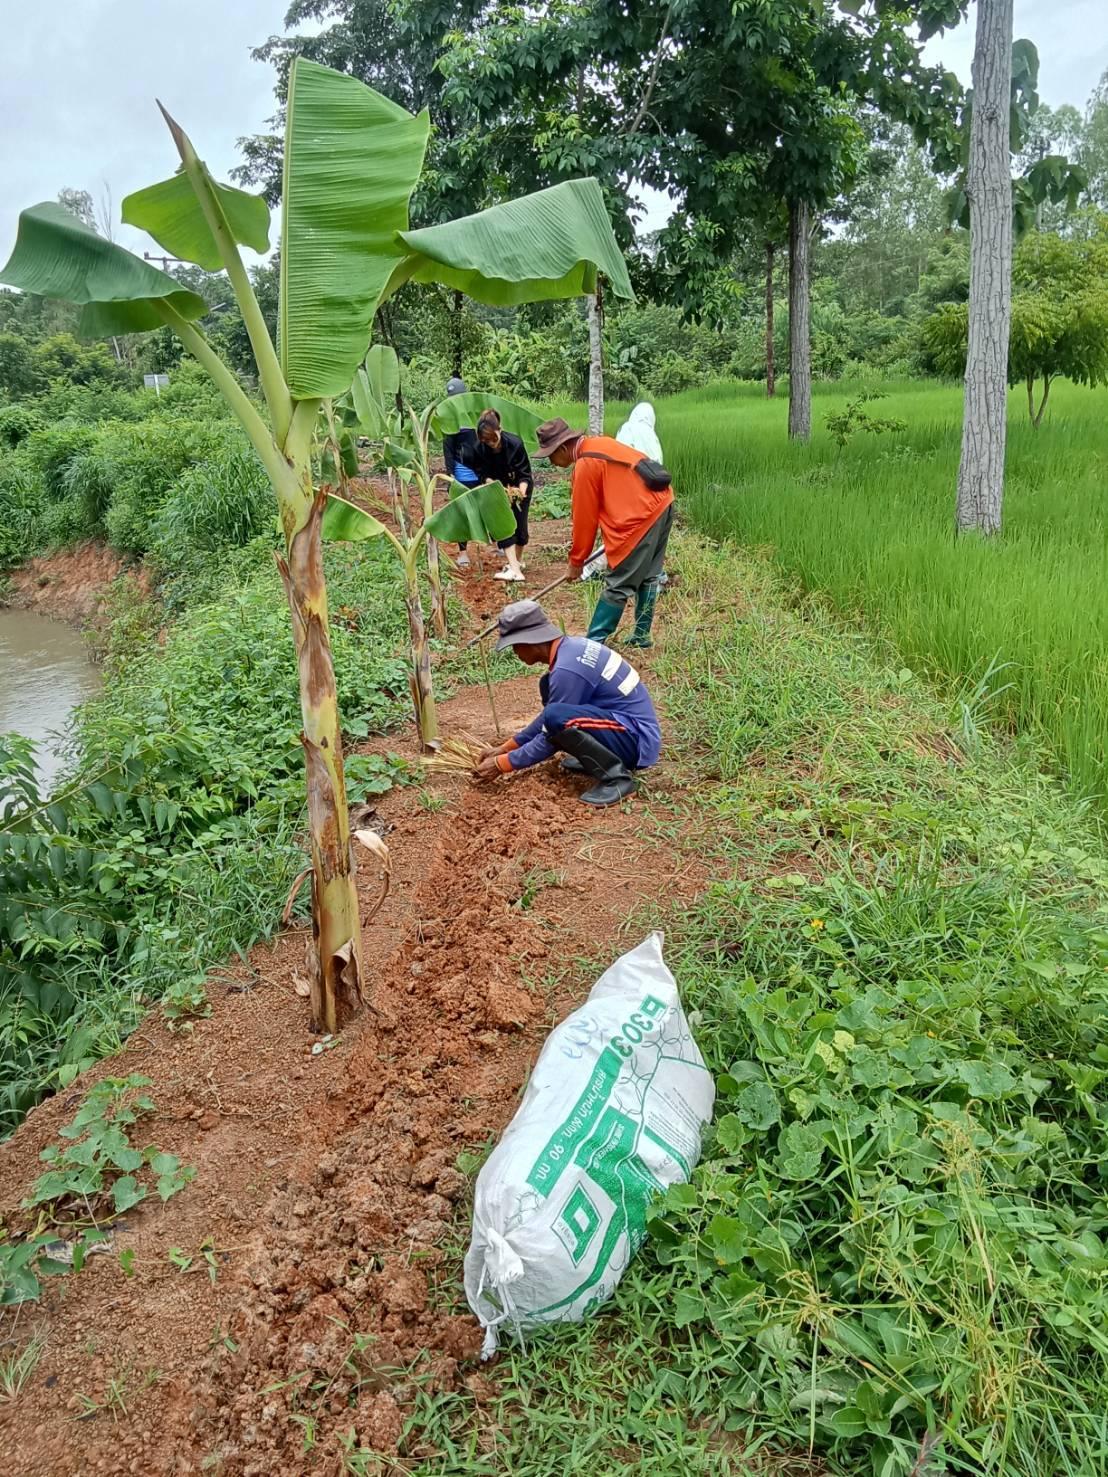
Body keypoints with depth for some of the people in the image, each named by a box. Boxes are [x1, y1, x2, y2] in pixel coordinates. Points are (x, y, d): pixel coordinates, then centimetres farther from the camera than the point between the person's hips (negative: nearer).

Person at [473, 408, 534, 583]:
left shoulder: (515, 444, -30)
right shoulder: (480, 449, -23)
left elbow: (525, 474, -24)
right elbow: (482, 473, -13)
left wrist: (521, 492, -42)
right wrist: (493, 485, -32)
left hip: (520, 485, -2)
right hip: (499, 487, 2)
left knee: (518, 523, -1)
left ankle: (517, 560, 26)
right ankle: (515, 569, -19)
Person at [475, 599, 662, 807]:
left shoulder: (567, 669, -23)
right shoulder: (571, 647, 6)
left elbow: (552, 726, -15)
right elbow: (549, 714, 18)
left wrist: (502, 764, -4)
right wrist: (506, 748, 18)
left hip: (636, 740, -10)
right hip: (628, 723, 10)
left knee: (557, 718, -30)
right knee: (548, 685, 12)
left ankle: (616, 775, -15)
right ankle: (593, 757, 11)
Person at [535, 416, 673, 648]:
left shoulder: (585, 465, -14)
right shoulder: (598, 444, 12)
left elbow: (585, 517, -8)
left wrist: (576, 561, 2)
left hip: (641, 516, -10)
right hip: (661, 502, 10)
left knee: (618, 585, -5)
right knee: (648, 576, 18)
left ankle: (593, 643, 0)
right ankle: (641, 635, 27)